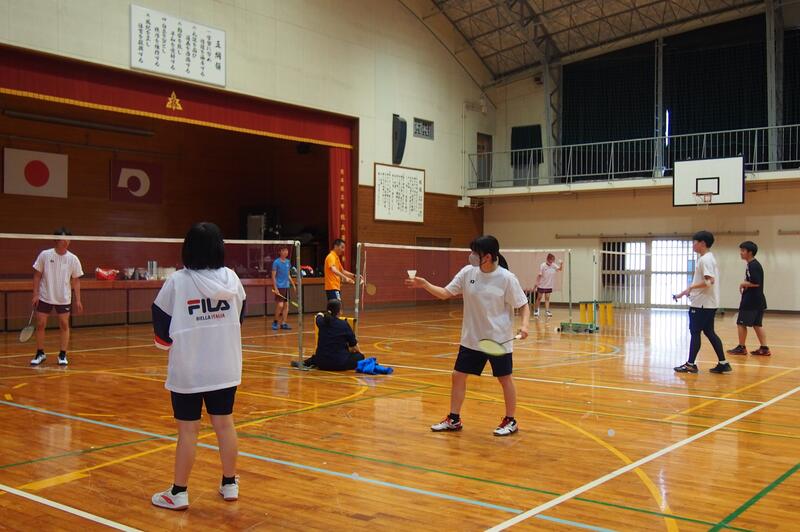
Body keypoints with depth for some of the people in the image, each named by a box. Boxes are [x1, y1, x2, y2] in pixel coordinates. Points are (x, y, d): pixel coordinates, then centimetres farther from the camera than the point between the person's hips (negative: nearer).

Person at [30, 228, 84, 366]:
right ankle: (40, 354, 17)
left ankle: (62, 355, 10)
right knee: (40, 325, 2)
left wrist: (78, 300, -1)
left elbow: (76, 281, 3)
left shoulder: (73, 259, -3)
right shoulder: (45, 255, -5)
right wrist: (35, 294, -4)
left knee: (64, 325, 0)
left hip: (64, 299, 0)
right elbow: (37, 275, 2)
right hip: (45, 297, 0)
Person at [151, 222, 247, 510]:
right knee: (225, 424, 13)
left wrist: (168, 343, 16)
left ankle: (179, 493, 15)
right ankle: (230, 484, 25)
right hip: (225, 368, 3)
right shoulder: (231, 278, -3)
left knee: (187, 430, 4)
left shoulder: (177, 282, -13)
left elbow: (161, 325, -5)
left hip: (187, 370, -3)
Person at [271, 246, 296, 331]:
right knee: (280, 305, -11)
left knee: (286, 305, 5)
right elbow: (273, 276, -8)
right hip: (279, 287, -6)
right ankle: (275, 322, 6)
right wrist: (275, 288, -15)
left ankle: (283, 323, 10)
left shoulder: (288, 262, 11)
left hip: (286, 286, 6)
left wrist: (293, 284, 15)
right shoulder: (276, 262, -8)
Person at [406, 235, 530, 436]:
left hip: (499, 340, -4)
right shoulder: (467, 273, -3)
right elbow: (445, 293, 3)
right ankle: (454, 419, 21)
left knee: (505, 378, 6)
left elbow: (523, 305, -7)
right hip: (471, 339, 5)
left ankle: (510, 421, 24)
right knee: (458, 375, 6)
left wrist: (524, 325, -23)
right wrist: (425, 284, -10)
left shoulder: (507, 278, -14)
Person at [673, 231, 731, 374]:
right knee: (709, 332, 11)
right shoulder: (707, 258, 17)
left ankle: (690, 365, 4)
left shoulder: (705, 259, -14)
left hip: (702, 304, -10)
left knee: (695, 332, -2)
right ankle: (723, 363, 11)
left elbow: (710, 280, -26)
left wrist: (692, 287, -25)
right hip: (708, 303, 10)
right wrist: (687, 292, 20)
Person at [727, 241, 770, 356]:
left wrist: (743, 284, -10)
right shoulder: (753, 264, 15)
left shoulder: (753, 265, -17)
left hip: (751, 301, -10)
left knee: (741, 323, -1)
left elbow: (756, 283, -24)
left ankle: (741, 348, 6)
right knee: (757, 325, 11)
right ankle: (764, 348, 10)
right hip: (756, 300, 10)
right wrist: (745, 286, 4)